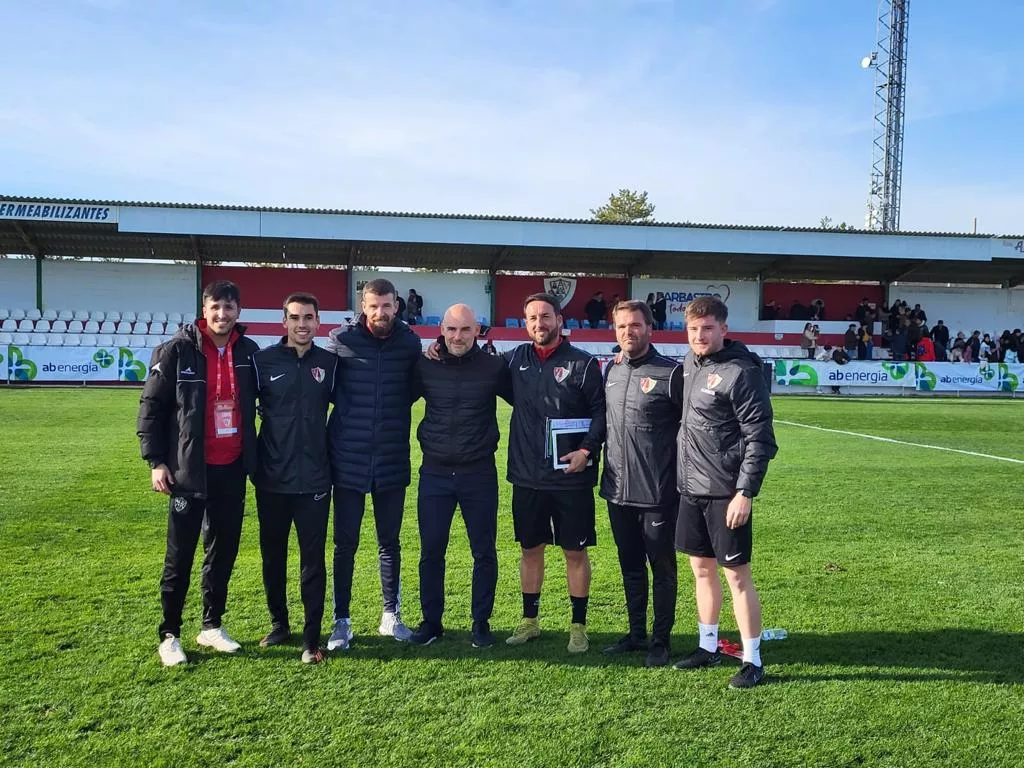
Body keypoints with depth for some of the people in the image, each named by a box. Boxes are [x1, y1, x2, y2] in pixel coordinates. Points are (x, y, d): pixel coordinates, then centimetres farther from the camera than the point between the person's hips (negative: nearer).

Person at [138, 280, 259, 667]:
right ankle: (169, 635, 16)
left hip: (232, 468, 4)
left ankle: (212, 626, 26)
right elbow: (152, 406, -4)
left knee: (224, 550, 12)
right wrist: (156, 460, -8)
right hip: (189, 469, -4)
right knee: (180, 555, 3)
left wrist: (254, 456, 11)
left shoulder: (248, 351, 3)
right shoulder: (177, 350, -7)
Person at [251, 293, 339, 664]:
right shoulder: (264, 360, -2)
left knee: (313, 559, 1)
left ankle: (311, 637, 10)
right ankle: (278, 623, 31)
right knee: (272, 556, 13)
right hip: (272, 478, 1)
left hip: (314, 479, -1)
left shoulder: (329, 362, 0)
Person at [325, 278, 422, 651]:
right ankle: (342, 621, 19)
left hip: (393, 462, 2)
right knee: (345, 545, 6)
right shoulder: (341, 340, -5)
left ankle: (391, 616, 28)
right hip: (348, 461, -2)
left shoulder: (409, 343, 0)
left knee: (390, 543, 14)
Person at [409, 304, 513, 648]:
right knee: (430, 552, 6)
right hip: (434, 474, 1)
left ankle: (481, 623, 21)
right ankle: (431, 622, 21)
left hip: (479, 474, -1)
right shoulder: (424, 367, 0)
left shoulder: (494, 367, -3)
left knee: (484, 552, 6)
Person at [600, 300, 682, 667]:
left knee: (662, 568, 7)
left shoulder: (670, 373, -10)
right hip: (617, 490, 6)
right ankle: (636, 633, 30)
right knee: (630, 566, 17)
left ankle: (660, 640, 20)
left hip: (657, 493, -6)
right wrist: (595, 453, 15)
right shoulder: (611, 371, 8)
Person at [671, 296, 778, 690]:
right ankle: (708, 647, 29)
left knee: (737, 573, 0)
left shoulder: (741, 373, -14)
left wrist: (745, 492, -19)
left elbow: (760, 439, -15)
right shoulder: (689, 364, 9)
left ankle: (753, 660, 11)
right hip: (691, 488, 7)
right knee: (702, 568, 16)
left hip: (726, 493, -7)